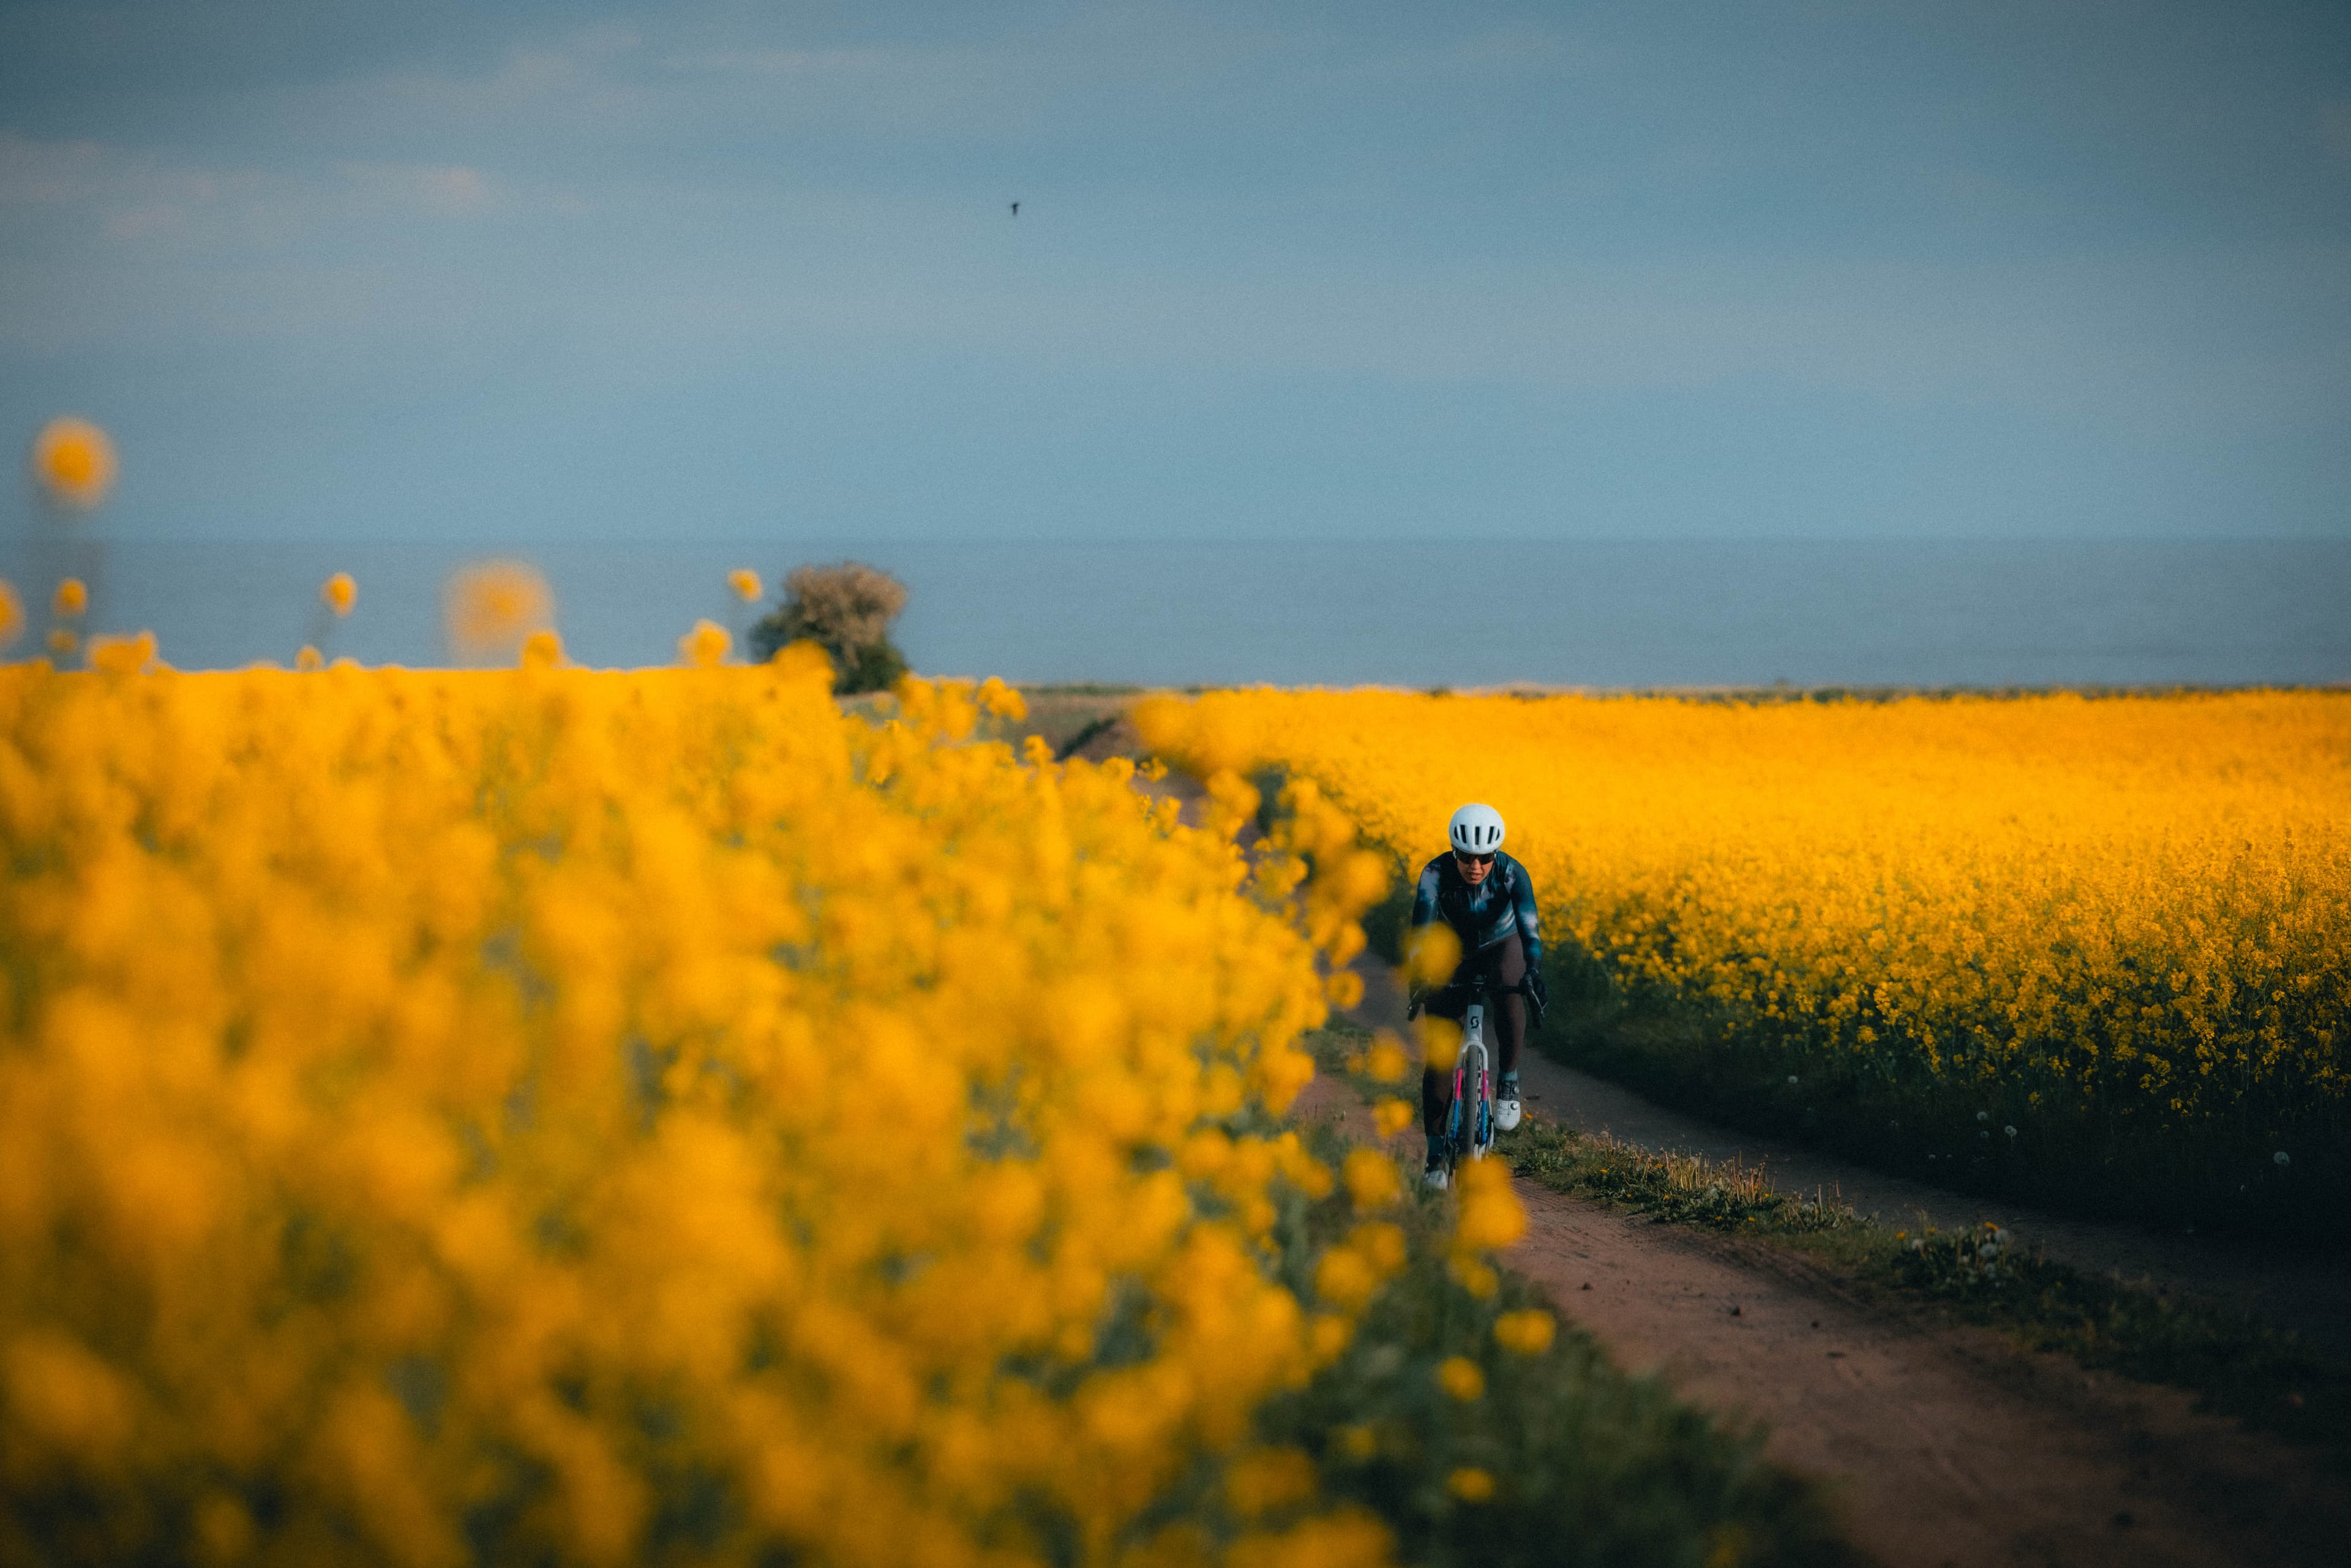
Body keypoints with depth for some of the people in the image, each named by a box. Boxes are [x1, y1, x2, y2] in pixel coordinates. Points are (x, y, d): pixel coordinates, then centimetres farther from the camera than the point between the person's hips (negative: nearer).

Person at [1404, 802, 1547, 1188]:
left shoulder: (1513, 874, -29)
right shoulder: (1435, 874, -29)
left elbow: (1529, 926, -39)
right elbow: (1421, 929, -38)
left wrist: (1534, 971, -58)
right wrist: (1418, 981, -54)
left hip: (1501, 948, 0)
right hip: (1452, 954, 1)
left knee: (1510, 994, -38)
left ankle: (1508, 1083, -18)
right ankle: (1437, 1156, 2)